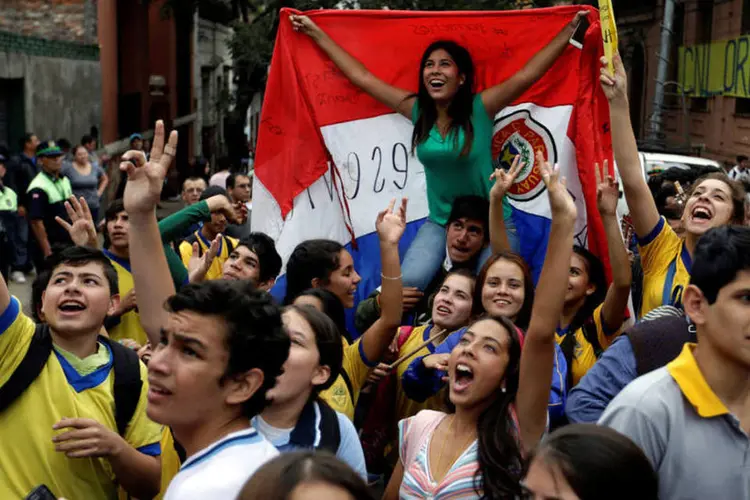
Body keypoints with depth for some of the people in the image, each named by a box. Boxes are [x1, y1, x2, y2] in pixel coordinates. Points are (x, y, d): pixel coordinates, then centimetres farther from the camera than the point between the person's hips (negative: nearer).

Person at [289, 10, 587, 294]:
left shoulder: (480, 108, -12)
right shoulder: (417, 110, -3)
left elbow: (528, 73, -18)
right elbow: (361, 77, 1)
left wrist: (571, 27, -23)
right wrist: (316, 33, 4)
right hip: (440, 222, 3)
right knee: (406, 284, -18)